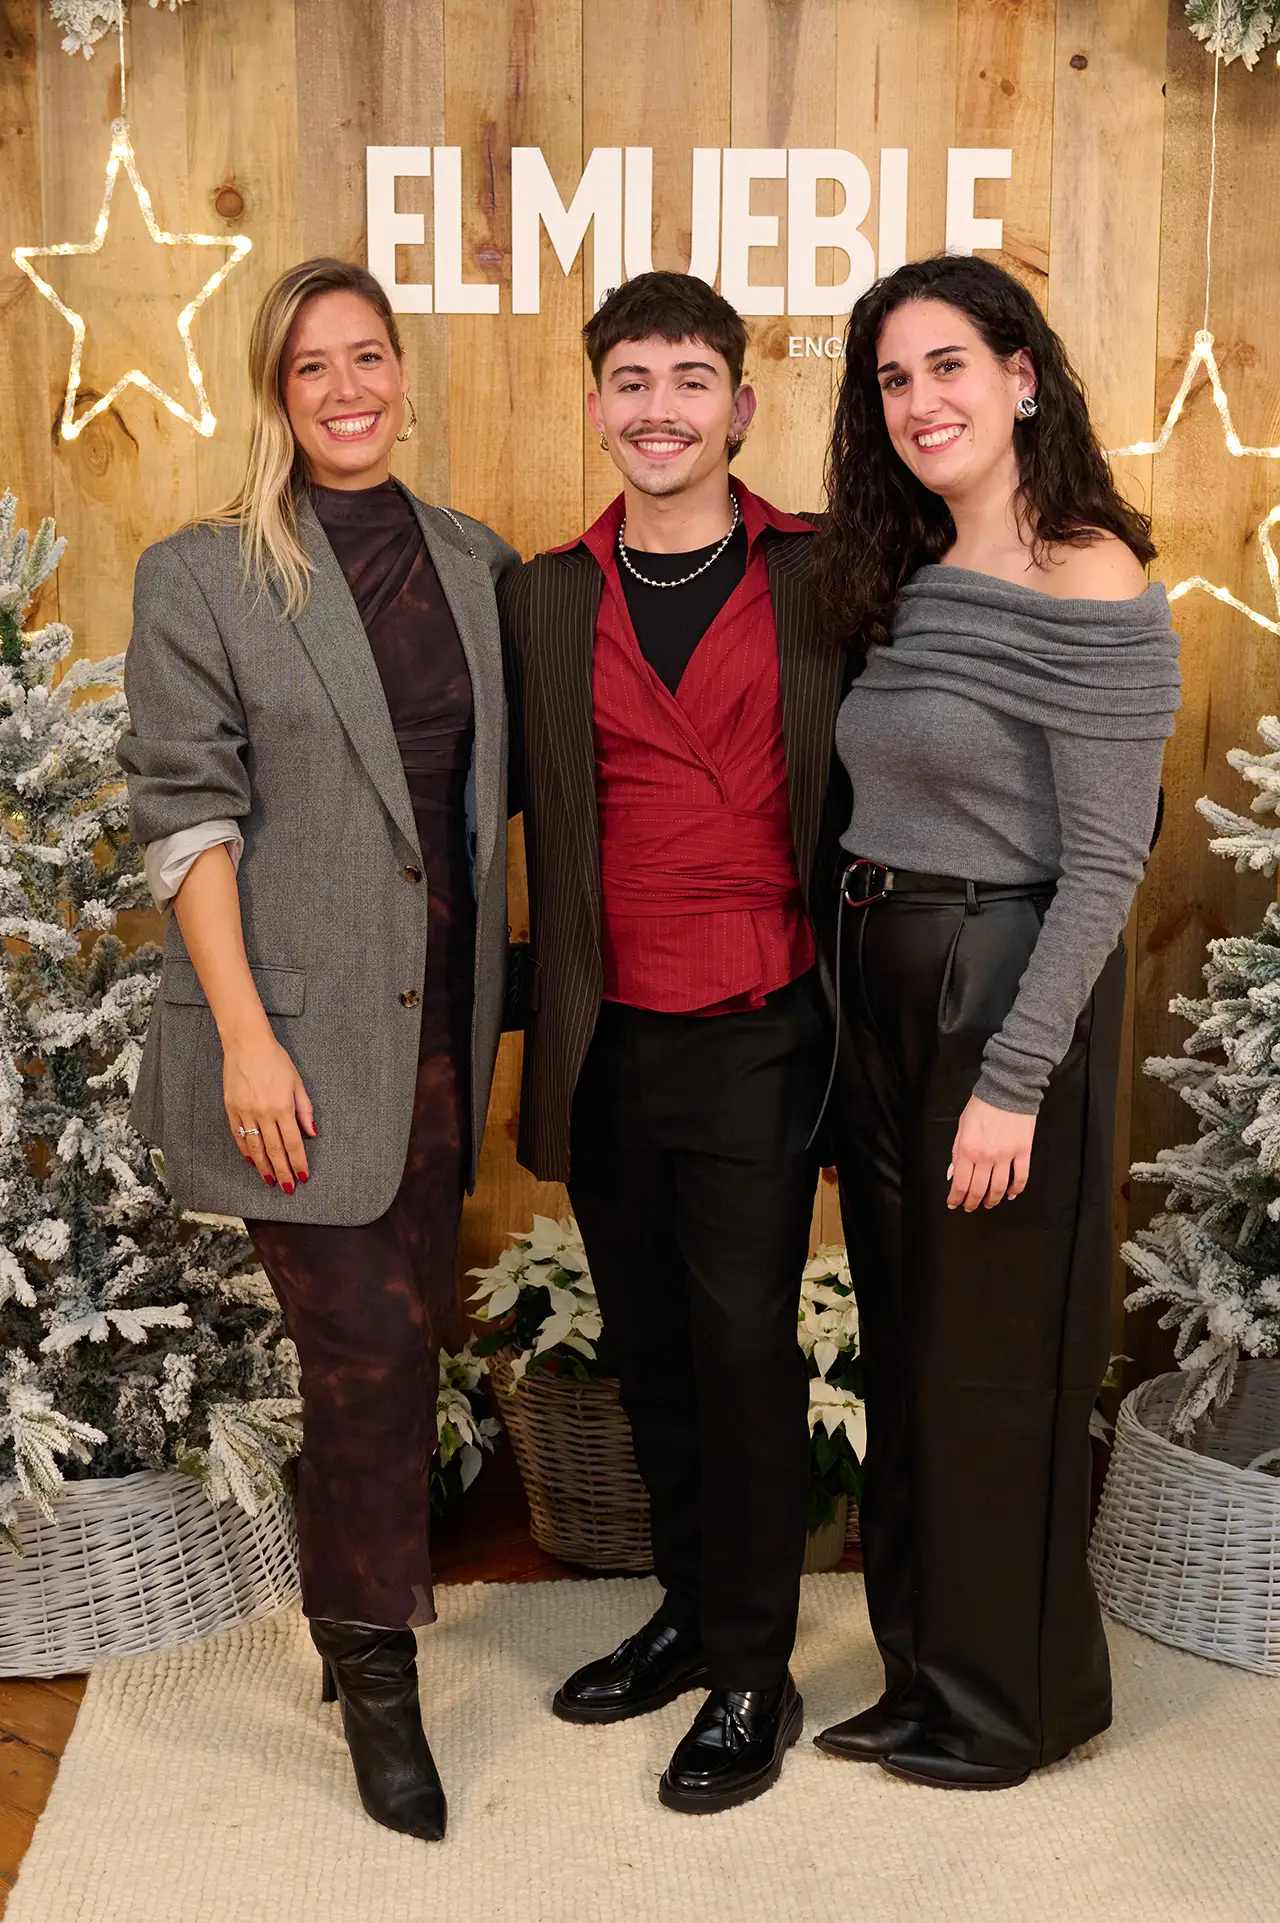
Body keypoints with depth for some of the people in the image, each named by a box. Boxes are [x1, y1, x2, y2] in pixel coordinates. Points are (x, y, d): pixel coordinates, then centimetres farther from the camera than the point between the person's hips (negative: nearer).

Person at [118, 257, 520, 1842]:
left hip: (437, 1022, 4)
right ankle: (376, 1680, 15)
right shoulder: (198, 578, -3)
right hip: (297, 1034, -4)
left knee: (401, 1339, 11)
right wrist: (245, 1033, -14)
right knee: (368, 1346, -4)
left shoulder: (478, 567, 10)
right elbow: (183, 813, -7)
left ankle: (361, 1622, 30)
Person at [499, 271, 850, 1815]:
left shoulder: (824, 577, -1)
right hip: (606, 1044, 3)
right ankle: (689, 1610, 34)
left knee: (744, 1349, 2)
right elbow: (523, 809, 11)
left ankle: (752, 1675, 18)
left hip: (755, 1039, -3)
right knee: (648, 1348, 15)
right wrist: (543, 1031, 4)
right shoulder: (546, 599, 6)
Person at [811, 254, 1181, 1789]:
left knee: (992, 1357, 5)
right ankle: (926, 1674, 34)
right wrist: (851, 998, 6)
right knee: (902, 1344, 16)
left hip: (1008, 992, -8)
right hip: (877, 986, 8)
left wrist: (1013, 1080, -20)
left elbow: (1102, 868, -17)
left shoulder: (1091, 588, -14)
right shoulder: (907, 586, 9)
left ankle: (1017, 1696, 27)